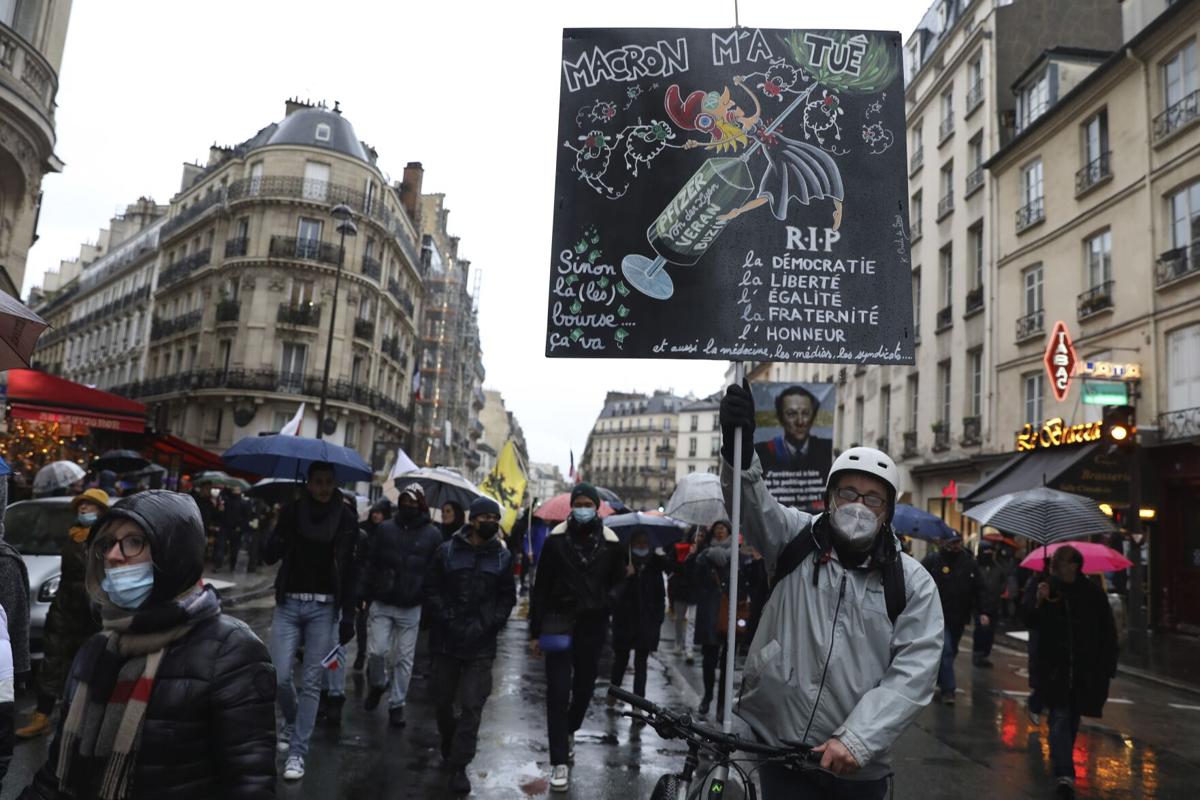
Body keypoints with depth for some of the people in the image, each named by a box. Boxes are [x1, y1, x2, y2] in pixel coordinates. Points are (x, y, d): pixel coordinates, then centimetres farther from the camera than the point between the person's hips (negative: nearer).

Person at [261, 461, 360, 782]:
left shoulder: (346, 518, -2)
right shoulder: (291, 511, 0)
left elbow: (350, 571, -1)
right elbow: (269, 557, -3)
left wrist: (348, 616, -4)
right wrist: (276, 539, -24)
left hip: (324, 607, -1)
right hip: (288, 603, 1)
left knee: (311, 683, 3)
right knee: (279, 676, -2)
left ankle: (298, 751, 15)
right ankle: (292, 722, 30)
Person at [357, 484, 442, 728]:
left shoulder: (432, 534, -1)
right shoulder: (385, 529, 2)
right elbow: (370, 563, 6)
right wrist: (362, 594, -3)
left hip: (411, 608, -1)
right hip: (381, 604, 1)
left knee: (404, 659, 6)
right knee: (378, 650, -1)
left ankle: (397, 704, 21)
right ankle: (377, 684, 30)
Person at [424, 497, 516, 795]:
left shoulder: (503, 557, 2)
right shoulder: (447, 551, -2)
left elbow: (507, 597, 7)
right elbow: (431, 589, -1)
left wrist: (491, 624, -6)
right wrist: (448, 620, -10)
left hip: (481, 646, 0)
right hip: (446, 640, 1)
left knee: (472, 706, -4)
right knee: (443, 701, 14)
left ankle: (459, 766, 7)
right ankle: (448, 747, 39)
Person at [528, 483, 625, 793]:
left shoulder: (610, 542, 0)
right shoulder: (556, 539, -4)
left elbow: (618, 580, 14)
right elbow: (541, 587, 0)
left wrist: (607, 599, -9)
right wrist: (535, 631, -1)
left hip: (593, 624, 2)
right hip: (559, 620, -2)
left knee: (584, 686, 14)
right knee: (558, 691, -5)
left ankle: (569, 731, 42)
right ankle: (559, 762, 2)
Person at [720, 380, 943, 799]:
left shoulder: (912, 583, -2)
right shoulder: (795, 538, -1)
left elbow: (912, 673, -9)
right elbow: (752, 503, -19)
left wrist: (856, 740, -18)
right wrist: (738, 449, -39)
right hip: (779, 748, 0)